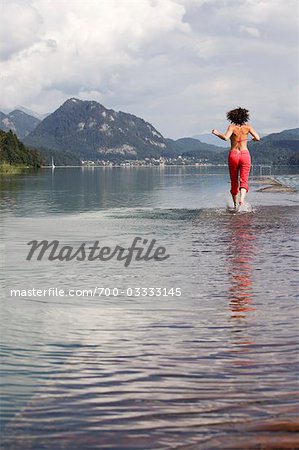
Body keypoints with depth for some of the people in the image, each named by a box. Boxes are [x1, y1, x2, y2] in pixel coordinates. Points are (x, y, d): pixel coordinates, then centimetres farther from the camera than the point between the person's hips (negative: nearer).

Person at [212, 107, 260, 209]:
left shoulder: (232, 127, -4)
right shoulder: (247, 127, 2)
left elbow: (226, 138, -21)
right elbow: (257, 138, -2)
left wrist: (216, 133, -4)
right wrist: (252, 139, 21)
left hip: (233, 155, 0)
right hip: (245, 155, 0)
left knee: (234, 182, 13)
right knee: (244, 181, -6)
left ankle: (235, 205, 22)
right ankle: (242, 199, -32)